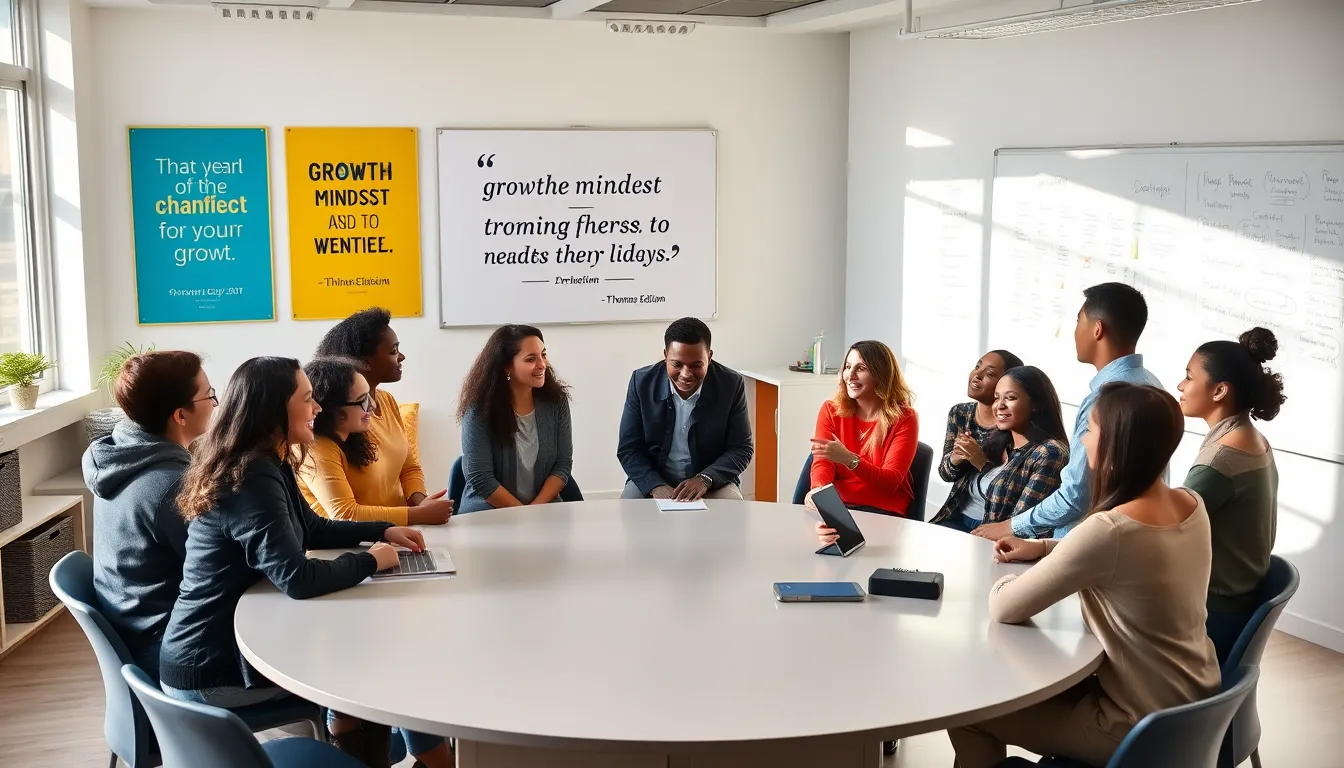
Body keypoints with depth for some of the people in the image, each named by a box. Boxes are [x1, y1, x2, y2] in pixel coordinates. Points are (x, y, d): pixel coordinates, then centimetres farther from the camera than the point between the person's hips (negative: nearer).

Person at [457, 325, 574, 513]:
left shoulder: (556, 401, 0)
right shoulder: (480, 408, -11)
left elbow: (563, 464, 1)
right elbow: (480, 479, -13)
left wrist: (537, 508, -12)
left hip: (544, 510, 4)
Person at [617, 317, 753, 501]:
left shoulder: (731, 384, -11)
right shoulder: (642, 382, -9)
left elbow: (741, 449, -6)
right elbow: (628, 450, -6)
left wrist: (705, 479, -24)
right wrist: (656, 486, -24)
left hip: (713, 481, 0)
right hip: (653, 478, 1)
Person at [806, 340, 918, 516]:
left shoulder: (904, 419, -5)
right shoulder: (831, 410, 5)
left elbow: (891, 482, -14)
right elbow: (822, 462, -6)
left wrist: (849, 459, -31)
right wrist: (818, 490, -30)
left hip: (884, 511, -3)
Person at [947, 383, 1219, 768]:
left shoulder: (1109, 529, -29)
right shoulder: (1192, 504, -4)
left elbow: (1003, 609, -21)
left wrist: (1005, 579, 0)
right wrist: (1043, 548, 10)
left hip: (1143, 724, -8)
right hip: (1195, 701, 8)